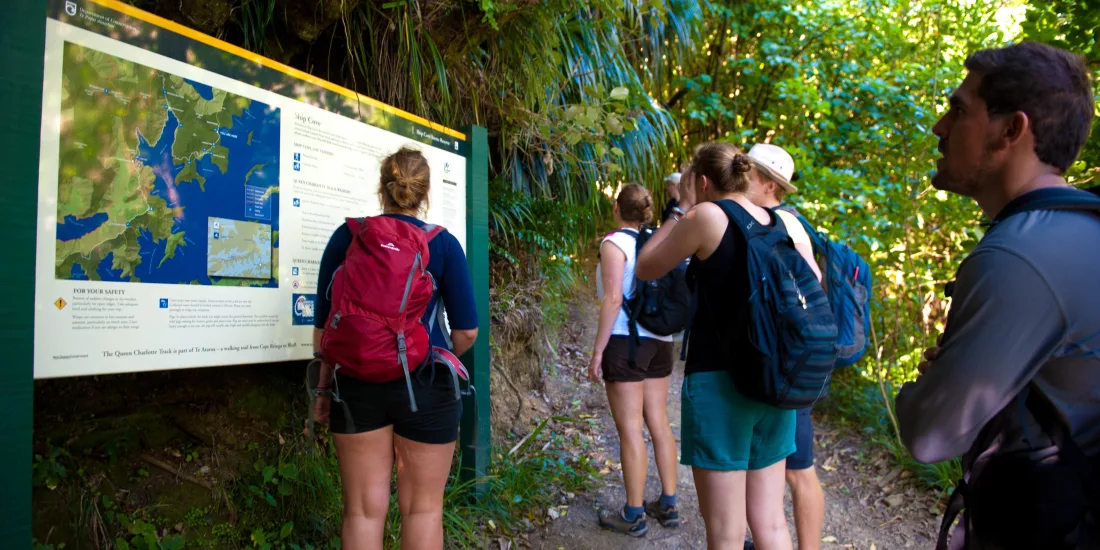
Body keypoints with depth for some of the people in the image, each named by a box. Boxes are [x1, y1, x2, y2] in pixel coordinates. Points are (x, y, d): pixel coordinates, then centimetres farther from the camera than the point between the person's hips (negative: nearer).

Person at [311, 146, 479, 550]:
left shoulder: (347, 236, 2)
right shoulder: (443, 244, -4)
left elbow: (324, 324, 4)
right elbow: (467, 331, -4)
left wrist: (324, 384, 14)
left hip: (358, 382, 2)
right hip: (424, 384, -2)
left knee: (364, 508, 11)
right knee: (422, 508, 11)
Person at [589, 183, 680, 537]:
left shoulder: (614, 243, -8)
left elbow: (613, 299, -16)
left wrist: (597, 351, -13)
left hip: (627, 342, -7)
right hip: (659, 340, 7)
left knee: (630, 429, -1)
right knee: (659, 422, 13)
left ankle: (634, 515, 8)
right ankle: (668, 505, 22)